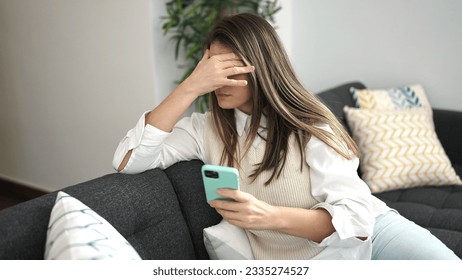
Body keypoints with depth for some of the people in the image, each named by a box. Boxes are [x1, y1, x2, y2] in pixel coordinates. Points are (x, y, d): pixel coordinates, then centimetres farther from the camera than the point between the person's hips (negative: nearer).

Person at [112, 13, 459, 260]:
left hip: (372, 231, 0)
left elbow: (356, 216, -15)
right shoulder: (207, 129, -2)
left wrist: (270, 216, -33)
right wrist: (191, 87, -20)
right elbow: (128, 161, -12)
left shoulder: (307, 125, -8)